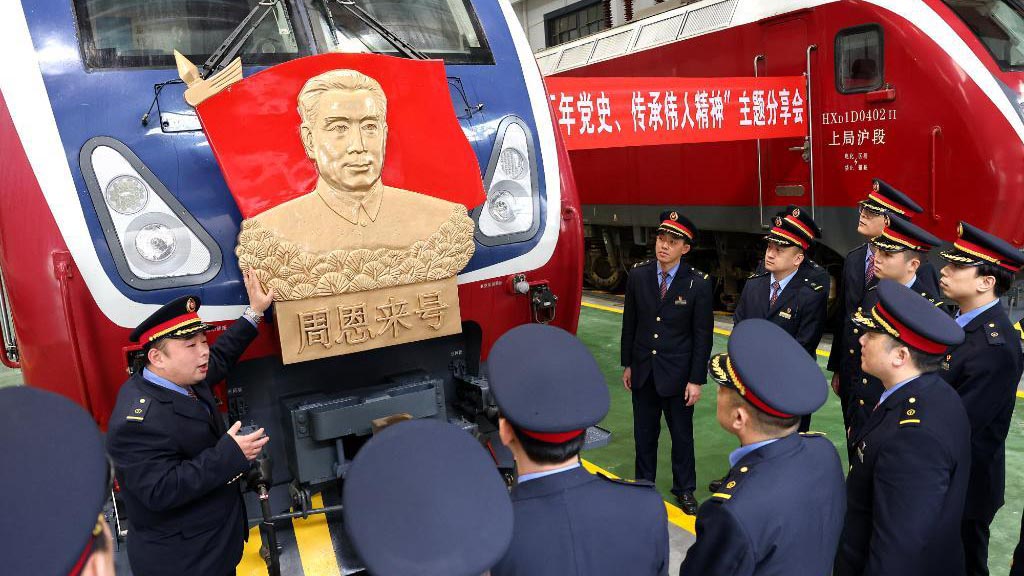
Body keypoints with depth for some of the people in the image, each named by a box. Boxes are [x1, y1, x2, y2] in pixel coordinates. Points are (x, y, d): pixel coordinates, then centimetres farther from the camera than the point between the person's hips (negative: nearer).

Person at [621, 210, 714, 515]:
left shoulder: (698, 283, -12)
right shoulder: (638, 275, -3)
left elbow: (703, 335, -9)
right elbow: (629, 323, 5)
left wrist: (696, 380, -10)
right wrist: (627, 364, 6)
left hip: (677, 374, -2)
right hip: (643, 371, 3)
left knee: (682, 435, 13)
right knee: (644, 433, 16)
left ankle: (684, 489, 32)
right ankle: (644, 484, 34)